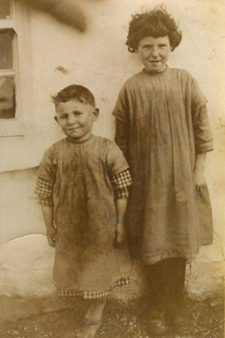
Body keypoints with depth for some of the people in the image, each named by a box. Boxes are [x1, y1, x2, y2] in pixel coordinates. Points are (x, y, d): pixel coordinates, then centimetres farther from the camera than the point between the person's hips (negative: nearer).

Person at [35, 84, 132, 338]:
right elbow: (46, 196, -2)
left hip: (102, 224, -1)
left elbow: (121, 191, -9)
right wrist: (50, 227, 1)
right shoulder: (53, 154, -10)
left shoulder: (107, 150, -14)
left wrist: (120, 223, -7)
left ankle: (96, 312, 39)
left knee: (100, 267, 15)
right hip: (69, 226, 2)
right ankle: (96, 301, 45)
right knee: (75, 267, 17)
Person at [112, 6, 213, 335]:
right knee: (152, 247, 7)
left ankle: (175, 307, 28)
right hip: (146, 181, -1)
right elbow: (122, 138, 1)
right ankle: (157, 309, 26)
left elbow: (202, 128, 3)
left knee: (179, 246, 9)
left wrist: (199, 169, 1)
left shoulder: (186, 82, -1)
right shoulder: (131, 88, -3)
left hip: (181, 178, 1)